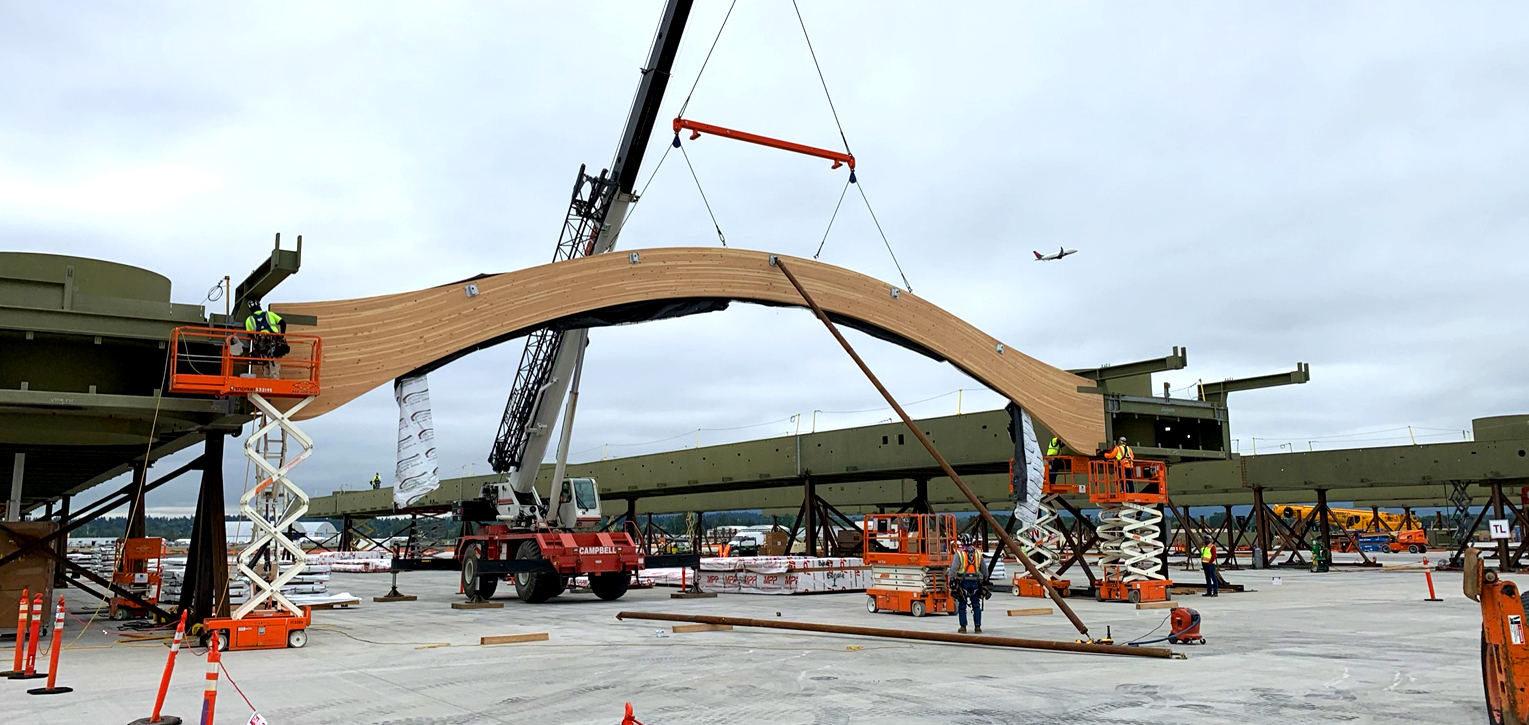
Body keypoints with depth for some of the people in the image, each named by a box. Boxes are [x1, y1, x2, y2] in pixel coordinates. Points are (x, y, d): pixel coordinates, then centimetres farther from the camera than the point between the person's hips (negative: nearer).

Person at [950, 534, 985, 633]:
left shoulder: (959, 553, -3)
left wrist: (952, 581, -3)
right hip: (975, 582, 3)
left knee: (962, 605, 5)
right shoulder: (978, 554, 9)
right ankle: (978, 626, 6)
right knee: (976, 605, 7)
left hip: (963, 582, -3)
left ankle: (963, 626, 5)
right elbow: (984, 570, 14)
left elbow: (953, 569, -10)